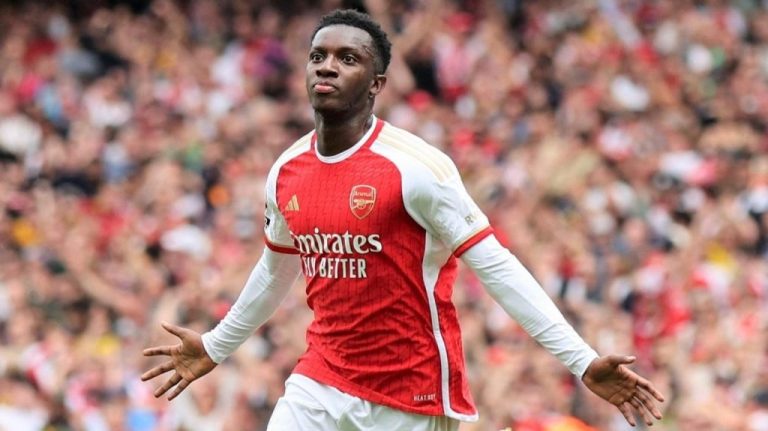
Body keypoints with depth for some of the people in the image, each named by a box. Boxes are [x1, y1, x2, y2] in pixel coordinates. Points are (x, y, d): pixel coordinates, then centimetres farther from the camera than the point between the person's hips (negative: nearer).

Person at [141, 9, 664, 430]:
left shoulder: (415, 166, -15)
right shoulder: (286, 173, 4)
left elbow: (496, 267, -16)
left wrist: (584, 361, -23)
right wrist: (215, 347, 36)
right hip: (321, 382, 5)